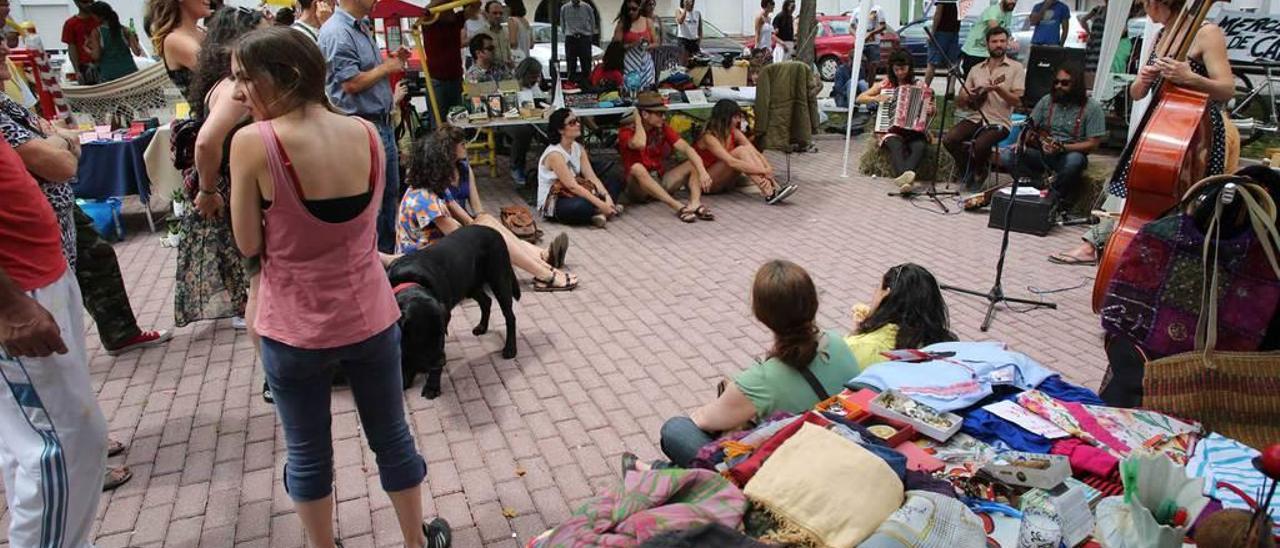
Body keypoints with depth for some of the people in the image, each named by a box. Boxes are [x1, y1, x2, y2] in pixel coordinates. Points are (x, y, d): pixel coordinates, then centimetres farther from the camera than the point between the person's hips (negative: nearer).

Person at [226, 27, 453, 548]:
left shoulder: (252, 143, -17)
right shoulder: (367, 132, -4)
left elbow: (249, 244, -7)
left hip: (295, 329, -3)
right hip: (370, 317, 4)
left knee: (307, 455, 19)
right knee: (393, 439, 20)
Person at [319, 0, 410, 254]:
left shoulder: (362, 28, 13)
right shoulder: (336, 32, -17)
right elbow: (351, 83, -22)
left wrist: (393, 60, 7)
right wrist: (387, 67, -10)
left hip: (383, 124, 10)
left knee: (390, 194, 19)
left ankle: (389, 251, 33)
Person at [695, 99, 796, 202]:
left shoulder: (734, 133, 1)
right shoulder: (709, 137, -21)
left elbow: (756, 153, -9)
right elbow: (731, 162, -34)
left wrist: (768, 169, -28)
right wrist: (762, 171, -38)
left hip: (725, 182, 6)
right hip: (707, 182, -6)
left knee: (748, 149, -19)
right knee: (740, 151, -27)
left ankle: (773, 187, -31)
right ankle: (769, 193, -37)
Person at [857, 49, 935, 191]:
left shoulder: (918, 86, 11)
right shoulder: (885, 84, 10)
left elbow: (931, 111, 16)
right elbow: (860, 98, 11)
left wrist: (930, 110, -8)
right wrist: (876, 98, -8)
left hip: (913, 128, 1)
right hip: (890, 128, -1)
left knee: (920, 145, -34)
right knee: (896, 145, -37)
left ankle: (902, 176, -58)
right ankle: (905, 176, -59)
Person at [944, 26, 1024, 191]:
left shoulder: (1016, 68, 4)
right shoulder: (976, 69, 14)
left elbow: (1016, 100, -6)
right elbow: (959, 102, 13)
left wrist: (998, 89, -23)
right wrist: (967, 96, -11)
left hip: (999, 122, -4)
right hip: (975, 118, 4)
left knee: (979, 145, -33)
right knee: (949, 140, -23)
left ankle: (978, 172, 3)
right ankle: (968, 170, 5)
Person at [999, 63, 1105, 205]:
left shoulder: (1092, 108, -3)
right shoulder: (1047, 101, 8)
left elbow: (1093, 144, -8)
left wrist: (1062, 147, -21)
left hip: (1071, 154, -3)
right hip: (1042, 154, 3)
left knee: (1074, 161, -41)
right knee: (1006, 155, -22)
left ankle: (1052, 197, -19)